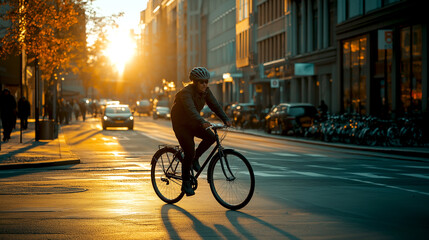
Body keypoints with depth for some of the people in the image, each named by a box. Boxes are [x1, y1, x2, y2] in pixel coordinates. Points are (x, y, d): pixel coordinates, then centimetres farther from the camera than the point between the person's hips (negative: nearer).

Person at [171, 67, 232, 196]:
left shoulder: (206, 91, -5)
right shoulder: (186, 92, -27)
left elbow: (215, 105, -12)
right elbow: (191, 109, -43)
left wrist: (225, 119, -28)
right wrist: (202, 122, -59)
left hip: (193, 123, 6)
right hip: (181, 124, -6)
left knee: (210, 137, -19)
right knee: (189, 152, -15)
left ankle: (195, 158, 5)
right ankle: (186, 183, -3)